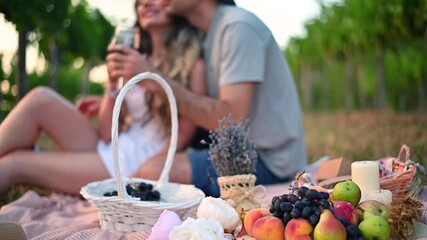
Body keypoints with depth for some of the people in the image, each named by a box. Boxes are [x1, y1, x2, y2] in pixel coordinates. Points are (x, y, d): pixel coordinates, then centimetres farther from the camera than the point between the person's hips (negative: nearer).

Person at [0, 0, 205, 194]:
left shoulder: (192, 63, -4)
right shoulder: (134, 60, 11)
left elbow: (183, 137, -7)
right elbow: (107, 135, 5)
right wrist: (112, 85, -6)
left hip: (140, 169, -5)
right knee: (41, 98, -12)